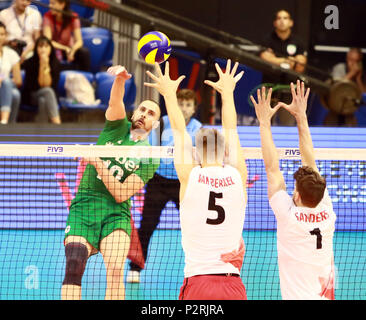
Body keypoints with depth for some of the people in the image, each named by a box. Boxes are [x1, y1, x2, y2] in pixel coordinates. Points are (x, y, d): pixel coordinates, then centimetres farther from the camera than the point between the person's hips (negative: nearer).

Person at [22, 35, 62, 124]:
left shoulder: (55, 63, -10)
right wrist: (41, 66, -26)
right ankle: (57, 125, -46)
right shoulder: (29, 63, -14)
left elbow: (48, 85, -17)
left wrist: (46, 66, -27)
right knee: (47, 91, -34)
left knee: (43, 100, -35)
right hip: (31, 97, -2)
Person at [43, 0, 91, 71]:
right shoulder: (48, 16, -14)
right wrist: (65, 48, -32)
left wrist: (72, 51, -40)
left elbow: (79, 41, -18)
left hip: (68, 49, 1)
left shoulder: (73, 17, -12)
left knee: (84, 52, -29)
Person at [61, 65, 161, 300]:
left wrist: (98, 163, -15)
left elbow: (121, 194, -7)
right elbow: (116, 102, -11)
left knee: (115, 269, -23)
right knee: (73, 267, -17)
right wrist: (120, 79, -32)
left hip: (116, 214, -1)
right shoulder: (117, 128, 12)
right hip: (83, 206, 1)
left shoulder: (150, 157, 4)